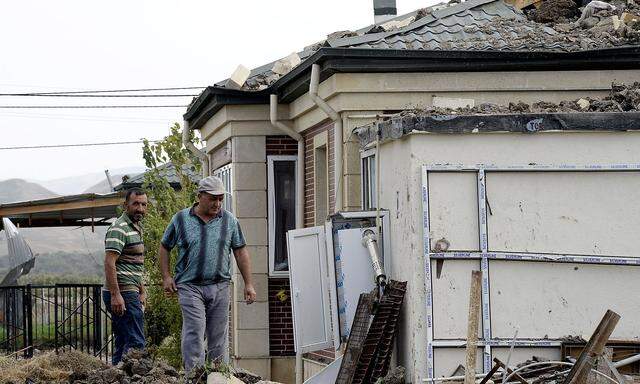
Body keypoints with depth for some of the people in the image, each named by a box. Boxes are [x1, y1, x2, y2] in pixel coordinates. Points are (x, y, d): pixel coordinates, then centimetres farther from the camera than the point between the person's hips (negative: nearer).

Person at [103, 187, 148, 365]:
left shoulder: (136, 229, 20)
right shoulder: (119, 229, -12)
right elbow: (109, 262, -21)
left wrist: (141, 292, 25)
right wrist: (115, 295, -27)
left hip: (130, 292, 10)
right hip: (122, 293, -10)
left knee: (123, 344, 11)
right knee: (136, 343, -13)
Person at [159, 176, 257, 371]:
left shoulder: (229, 221, 7)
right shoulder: (181, 219, 2)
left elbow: (241, 252, 9)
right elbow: (164, 247, 11)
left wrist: (248, 284, 5)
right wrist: (166, 277, 3)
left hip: (219, 287, 2)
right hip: (190, 287, -2)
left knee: (218, 337, 6)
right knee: (194, 333, -13)